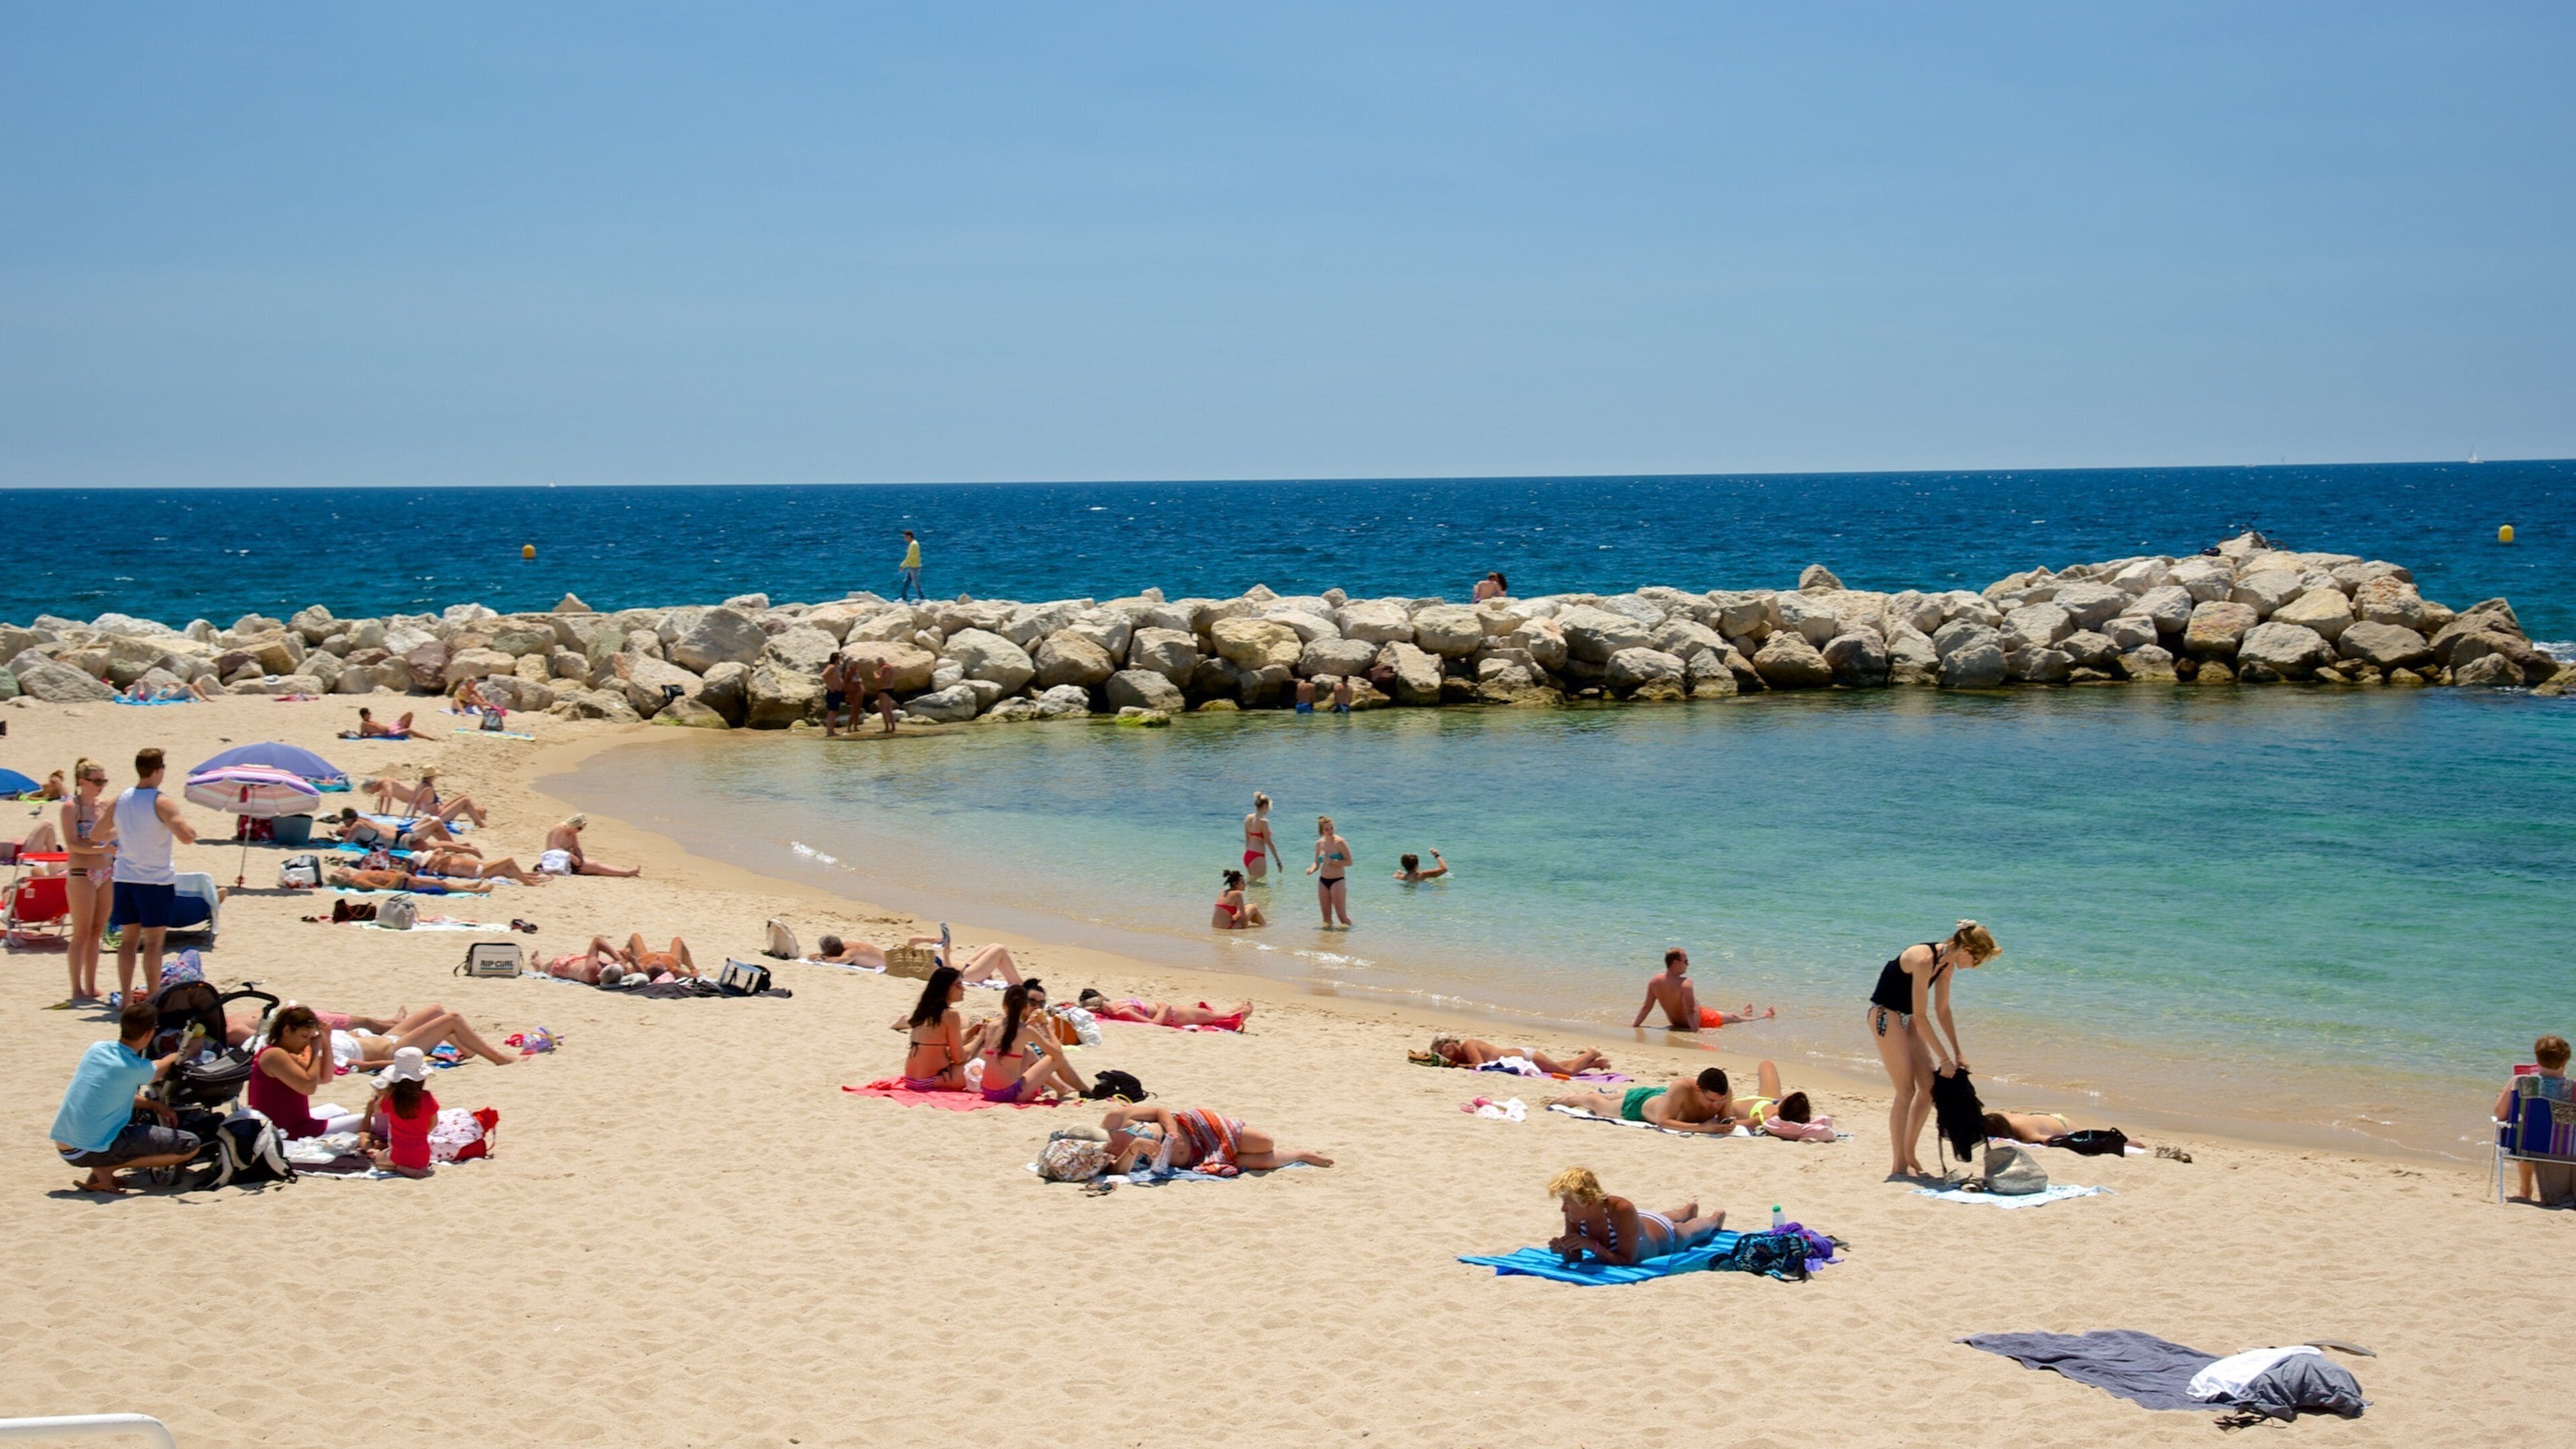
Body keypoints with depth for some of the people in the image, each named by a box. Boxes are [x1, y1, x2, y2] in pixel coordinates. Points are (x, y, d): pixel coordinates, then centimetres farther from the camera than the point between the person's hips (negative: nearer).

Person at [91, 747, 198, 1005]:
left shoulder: (119, 801, 5)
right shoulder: (162, 803, -13)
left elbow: (95, 836, 14)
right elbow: (187, 837, -25)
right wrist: (191, 828, -3)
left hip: (124, 878, 5)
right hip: (155, 880, -5)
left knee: (129, 938, 11)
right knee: (153, 942, -1)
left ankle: (125, 998, 11)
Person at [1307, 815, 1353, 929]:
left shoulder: (1339, 842, -11)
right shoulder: (1319, 843, 5)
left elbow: (1349, 862, -12)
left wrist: (1332, 862, -21)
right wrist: (1312, 869, -8)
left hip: (1337, 881, -5)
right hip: (1323, 881, 5)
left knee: (1341, 914, -6)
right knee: (1326, 915, 5)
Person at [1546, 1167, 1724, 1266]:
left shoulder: (1622, 1211, -51)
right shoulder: (1574, 1216, -37)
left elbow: (1627, 1260, -49)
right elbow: (1574, 1259, -27)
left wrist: (1592, 1246, -56)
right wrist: (1564, 1249, -49)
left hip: (1664, 1236, -4)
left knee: (1689, 1233, 33)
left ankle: (1716, 1218, 66)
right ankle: (1690, 1209, 73)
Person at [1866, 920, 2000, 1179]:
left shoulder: (1947, 964, 0)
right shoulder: (1924, 960, -28)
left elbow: (1942, 1011, 11)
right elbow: (1921, 1017, -26)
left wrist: (1958, 1053, 9)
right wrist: (1944, 1059, -22)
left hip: (1906, 1018, 9)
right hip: (1885, 1015, -9)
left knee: (1929, 1086, 5)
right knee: (1906, 1091, -9)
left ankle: (1909, 1156, 15)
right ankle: (1898, 1165, -2)